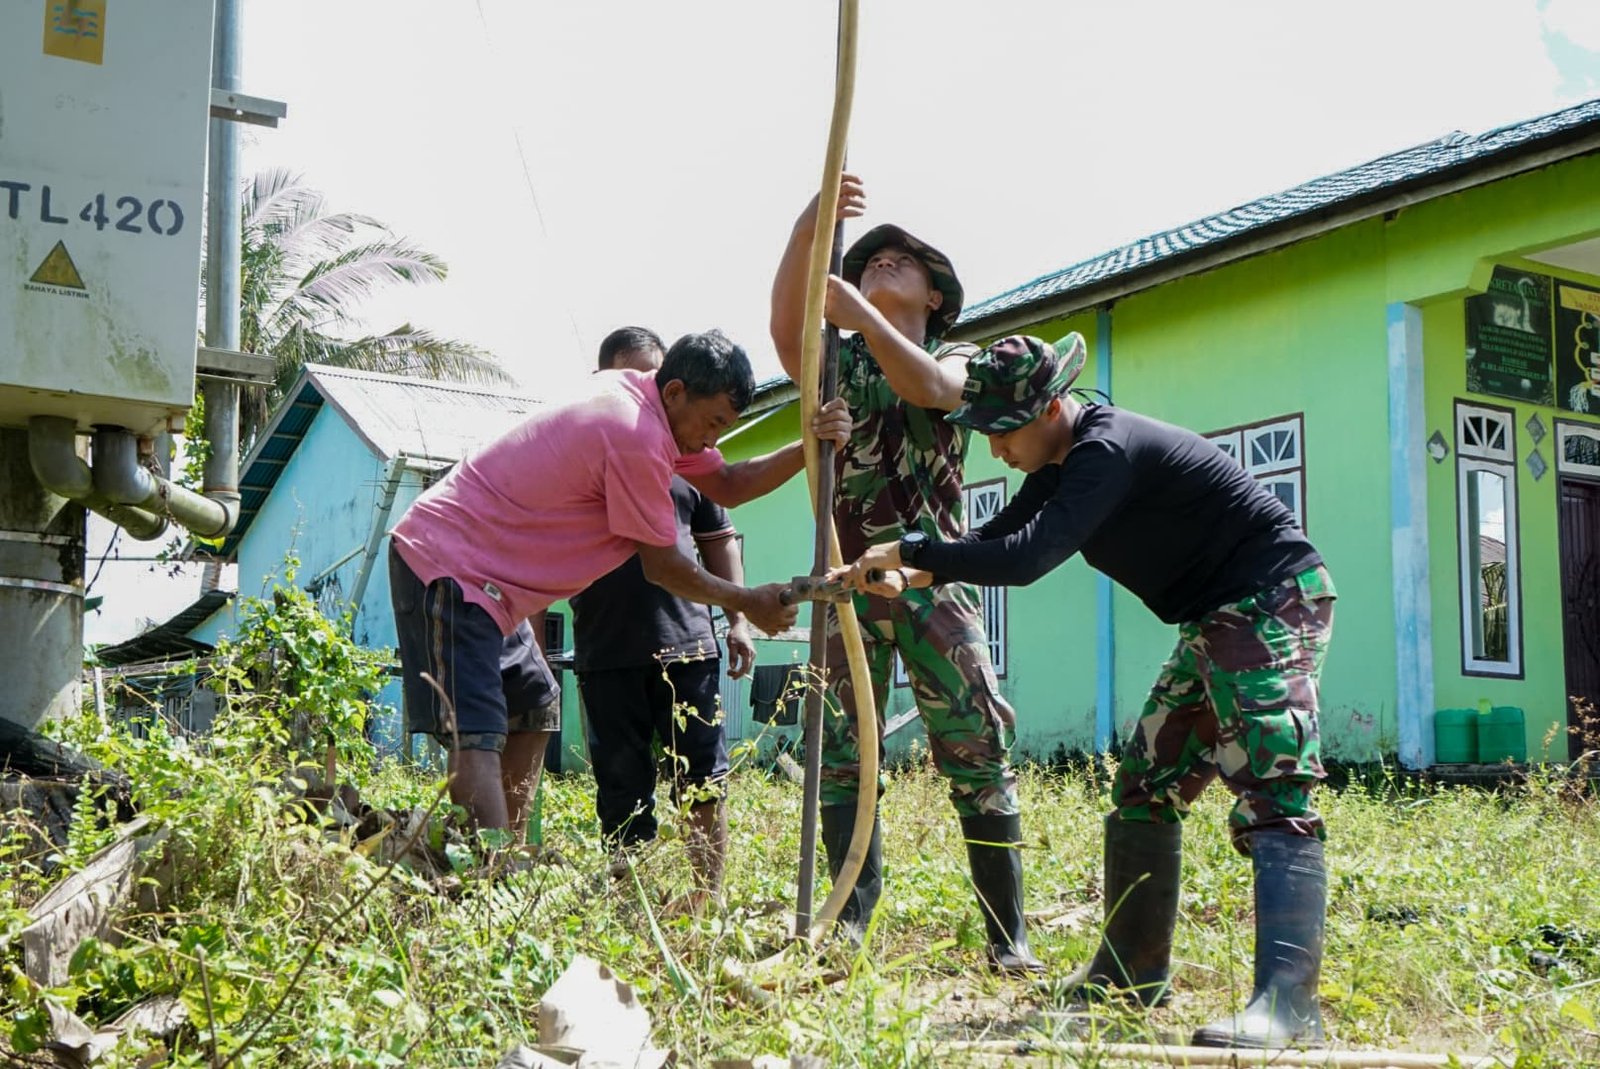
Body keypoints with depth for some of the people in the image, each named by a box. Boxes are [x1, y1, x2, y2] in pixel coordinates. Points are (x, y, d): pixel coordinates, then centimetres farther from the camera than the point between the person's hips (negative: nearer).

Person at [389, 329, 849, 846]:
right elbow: (663, 567, -11)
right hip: (448, 566, -11)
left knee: (530, 711, 19)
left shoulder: (644, 400, 8)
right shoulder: (635, 439, -21)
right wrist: (747, 602, 2)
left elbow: (728, 485, 15)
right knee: (477, 736, -19)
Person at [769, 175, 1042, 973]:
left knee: (978, 751, -6)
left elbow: (926, 385, -13)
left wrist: (861, 316, -26)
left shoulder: (958, 361, 13)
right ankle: (850, 925, 7)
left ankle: (1007, 938, -2)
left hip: (932, 578, -2)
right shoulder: (835, 362, 16)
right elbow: (785, 327, -8)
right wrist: (806, 233, -24)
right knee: (842, 755, 1)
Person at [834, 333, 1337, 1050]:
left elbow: (1024, 559, -34)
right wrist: (911, 578, -4)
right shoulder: (1063, 464, 8)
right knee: (1146, 789, 12)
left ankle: (1287, 1004, -30)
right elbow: (995, 540, 13)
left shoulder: (1109, 449, -24)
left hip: (1273, 603, -11)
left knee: (1271, 797, -21)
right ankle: (1131, 974, 21)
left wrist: (911, 551, -25)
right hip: (1214, 621, 11)